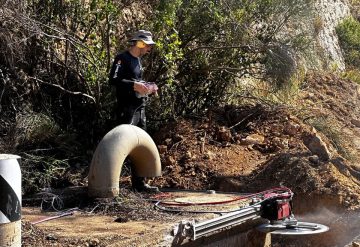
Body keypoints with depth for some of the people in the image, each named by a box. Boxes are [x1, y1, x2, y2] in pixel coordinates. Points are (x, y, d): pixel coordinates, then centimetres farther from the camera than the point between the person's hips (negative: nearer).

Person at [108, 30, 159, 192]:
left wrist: (148, 87, 10)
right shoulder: (122, 58, -8)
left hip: (140, 109, 9)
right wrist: (134, 85, -24)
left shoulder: (138, 60, 20)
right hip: (127, 109, -9)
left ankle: (139, 183, 19)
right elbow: (113, 80, -18)